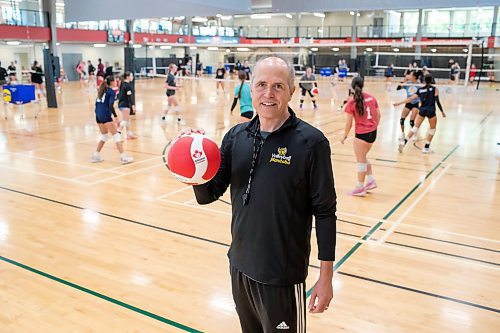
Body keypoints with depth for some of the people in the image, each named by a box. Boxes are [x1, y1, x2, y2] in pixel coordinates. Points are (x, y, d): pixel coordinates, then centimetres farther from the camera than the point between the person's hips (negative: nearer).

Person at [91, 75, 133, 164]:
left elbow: (97, 103, 18)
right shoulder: (111, 91, -5)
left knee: (104, 135, 20)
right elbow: (110, 105, -18)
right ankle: (123, 157, -9)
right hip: (105, 115, -8)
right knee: (116, 135, -5)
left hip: (98, 115, 8)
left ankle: (95, 156, 19)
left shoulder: (101, 90, 17)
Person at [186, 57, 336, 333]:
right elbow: (207, 195, -1)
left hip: (283, 276, -5)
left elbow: (325, 211, -11)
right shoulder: (236, 136, -2)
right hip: (240, 265, 5)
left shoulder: (311, 142, -14)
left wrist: (326, 276, -9)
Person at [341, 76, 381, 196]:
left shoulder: (352, 102, -12)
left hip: (361, 134, -6)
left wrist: (345, 136, 2)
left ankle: (360, 188, 16)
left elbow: (349, 122, -10)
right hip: (373, 133, 6)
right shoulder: (371, 98, 2)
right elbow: (378, 115, 9)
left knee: (361, 161, 6)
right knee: (363, 158, 24)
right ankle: (371, 180, 27)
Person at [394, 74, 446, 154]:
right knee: (432, 129, 16)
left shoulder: (420, 90, 7)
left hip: (422, 110, 2)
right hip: (431, 111, -2)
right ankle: (426, 148, 14)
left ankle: (404, 142, -8)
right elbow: (437, 101, -4)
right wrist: (442, 111, 3)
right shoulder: (434, 89, 0)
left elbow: (410, 98, 2)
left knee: (415, 127, 8)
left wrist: (399, 103, 5)